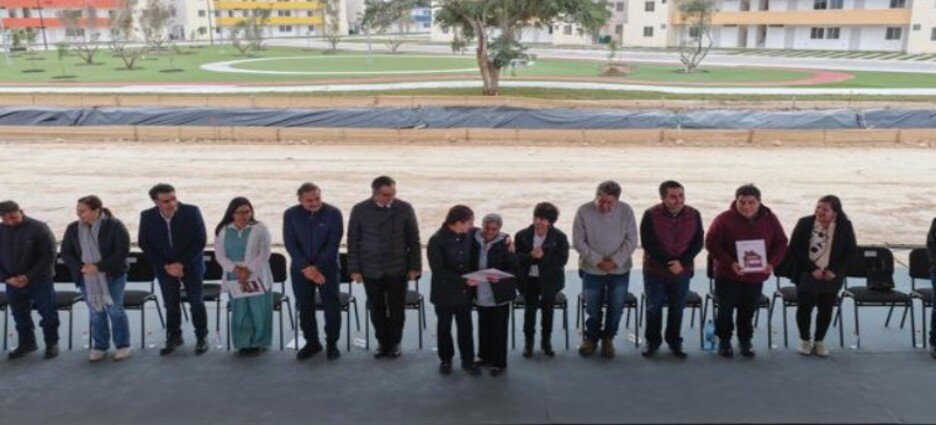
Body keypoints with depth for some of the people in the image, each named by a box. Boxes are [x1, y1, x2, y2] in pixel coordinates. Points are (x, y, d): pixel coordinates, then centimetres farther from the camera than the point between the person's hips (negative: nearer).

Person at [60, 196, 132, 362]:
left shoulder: (114, 226, -12)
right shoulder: (73, 228, 2)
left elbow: (122, 252, -15)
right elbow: (66, 253, 5)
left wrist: (99, 267, -21)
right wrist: (81, 267, -13)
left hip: (112, 276, -4)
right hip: (87, 278, 4)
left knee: (114, 310, -1)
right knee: (95, 312, 9)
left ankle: (123, 346, 11)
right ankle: (99, 346, 21)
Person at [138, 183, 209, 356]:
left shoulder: (192, 212, -16)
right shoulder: (147, 217, -10)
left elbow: (200, 240, -12)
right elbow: (144, 244, -2)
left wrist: (182, 264, -16)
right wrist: (166, 266, -9)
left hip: (191, 265, -2)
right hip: (164, 267, 2)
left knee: (196, 302, 4)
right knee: (171, 304, 7)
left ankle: (201, 337, 19)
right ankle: (173, 337, 24)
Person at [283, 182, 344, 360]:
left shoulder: (333, 213, -8)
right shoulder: (291, 215, -2)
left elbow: (333, 244, -10)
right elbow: (290, 244, -4)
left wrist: (317, 267, -15)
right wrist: (306, 267, -14)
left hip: (327, 268, -2)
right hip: (300, 269, 2)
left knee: (332, 307, 0)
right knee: (304, 308, 7)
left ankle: (332, 343, 14)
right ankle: (311, 342, 22)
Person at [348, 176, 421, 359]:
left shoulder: (405, 208, -5)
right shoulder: (360, 210, -4)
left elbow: (414, 239, 1)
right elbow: (353, 241, 2)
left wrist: (415, 267, -1)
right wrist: (354, 269, 0)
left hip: (398, 269, 0)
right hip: (371, 270, 1)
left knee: (397, 309, 5)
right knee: (377, 309, 8)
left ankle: (394, 342, 24)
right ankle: (382, 342, 25)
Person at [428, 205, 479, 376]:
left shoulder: (471, 234, -9)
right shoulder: (437, 241, -22)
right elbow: (438, 271, -23)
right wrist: (464, 281, -28)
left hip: (465, 292, 4)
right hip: (445, 293, -3)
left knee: (466, 327, 14)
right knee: (444, 327, 15)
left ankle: (468, 360, 29)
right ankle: (445, 360, 33)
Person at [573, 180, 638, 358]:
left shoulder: (626, 211, -9)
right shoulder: (584, 211, -12)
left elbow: (631, 240, -7)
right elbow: (578, 242, -10)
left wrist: (615, 261, -17)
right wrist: (597, 261, -16)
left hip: (620, 270, 1)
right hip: (592, 270, -1)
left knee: (616, 308, 10)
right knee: (593, 308, 11)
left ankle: (608, 338, 32)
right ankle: (591, 337, 34)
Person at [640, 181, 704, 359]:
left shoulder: (693, 215, -5)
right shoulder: (651, 215, -14)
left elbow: (698, 242, -3)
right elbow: (649, 244, -14)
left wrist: (681, 262, -16)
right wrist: (669, 263, -19)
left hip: (682, 271, 2)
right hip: (655, 271, -2)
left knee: (677, 308, 11)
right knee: (654, 307, 10)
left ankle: (674, 341, 27)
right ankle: (652, 341, 25)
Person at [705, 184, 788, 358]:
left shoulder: (770, 219, -2)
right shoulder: (724, 219, -14)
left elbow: (781, 243, 5)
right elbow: (711, 244, -13)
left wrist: (772, 263, -13)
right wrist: (730, 263, -24)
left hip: (756, 276, 3)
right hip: (728, 276, -3)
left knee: (748, 311, 12)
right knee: (726, 309, 6)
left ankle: (745, 341, 31)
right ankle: (724, 341, 24)